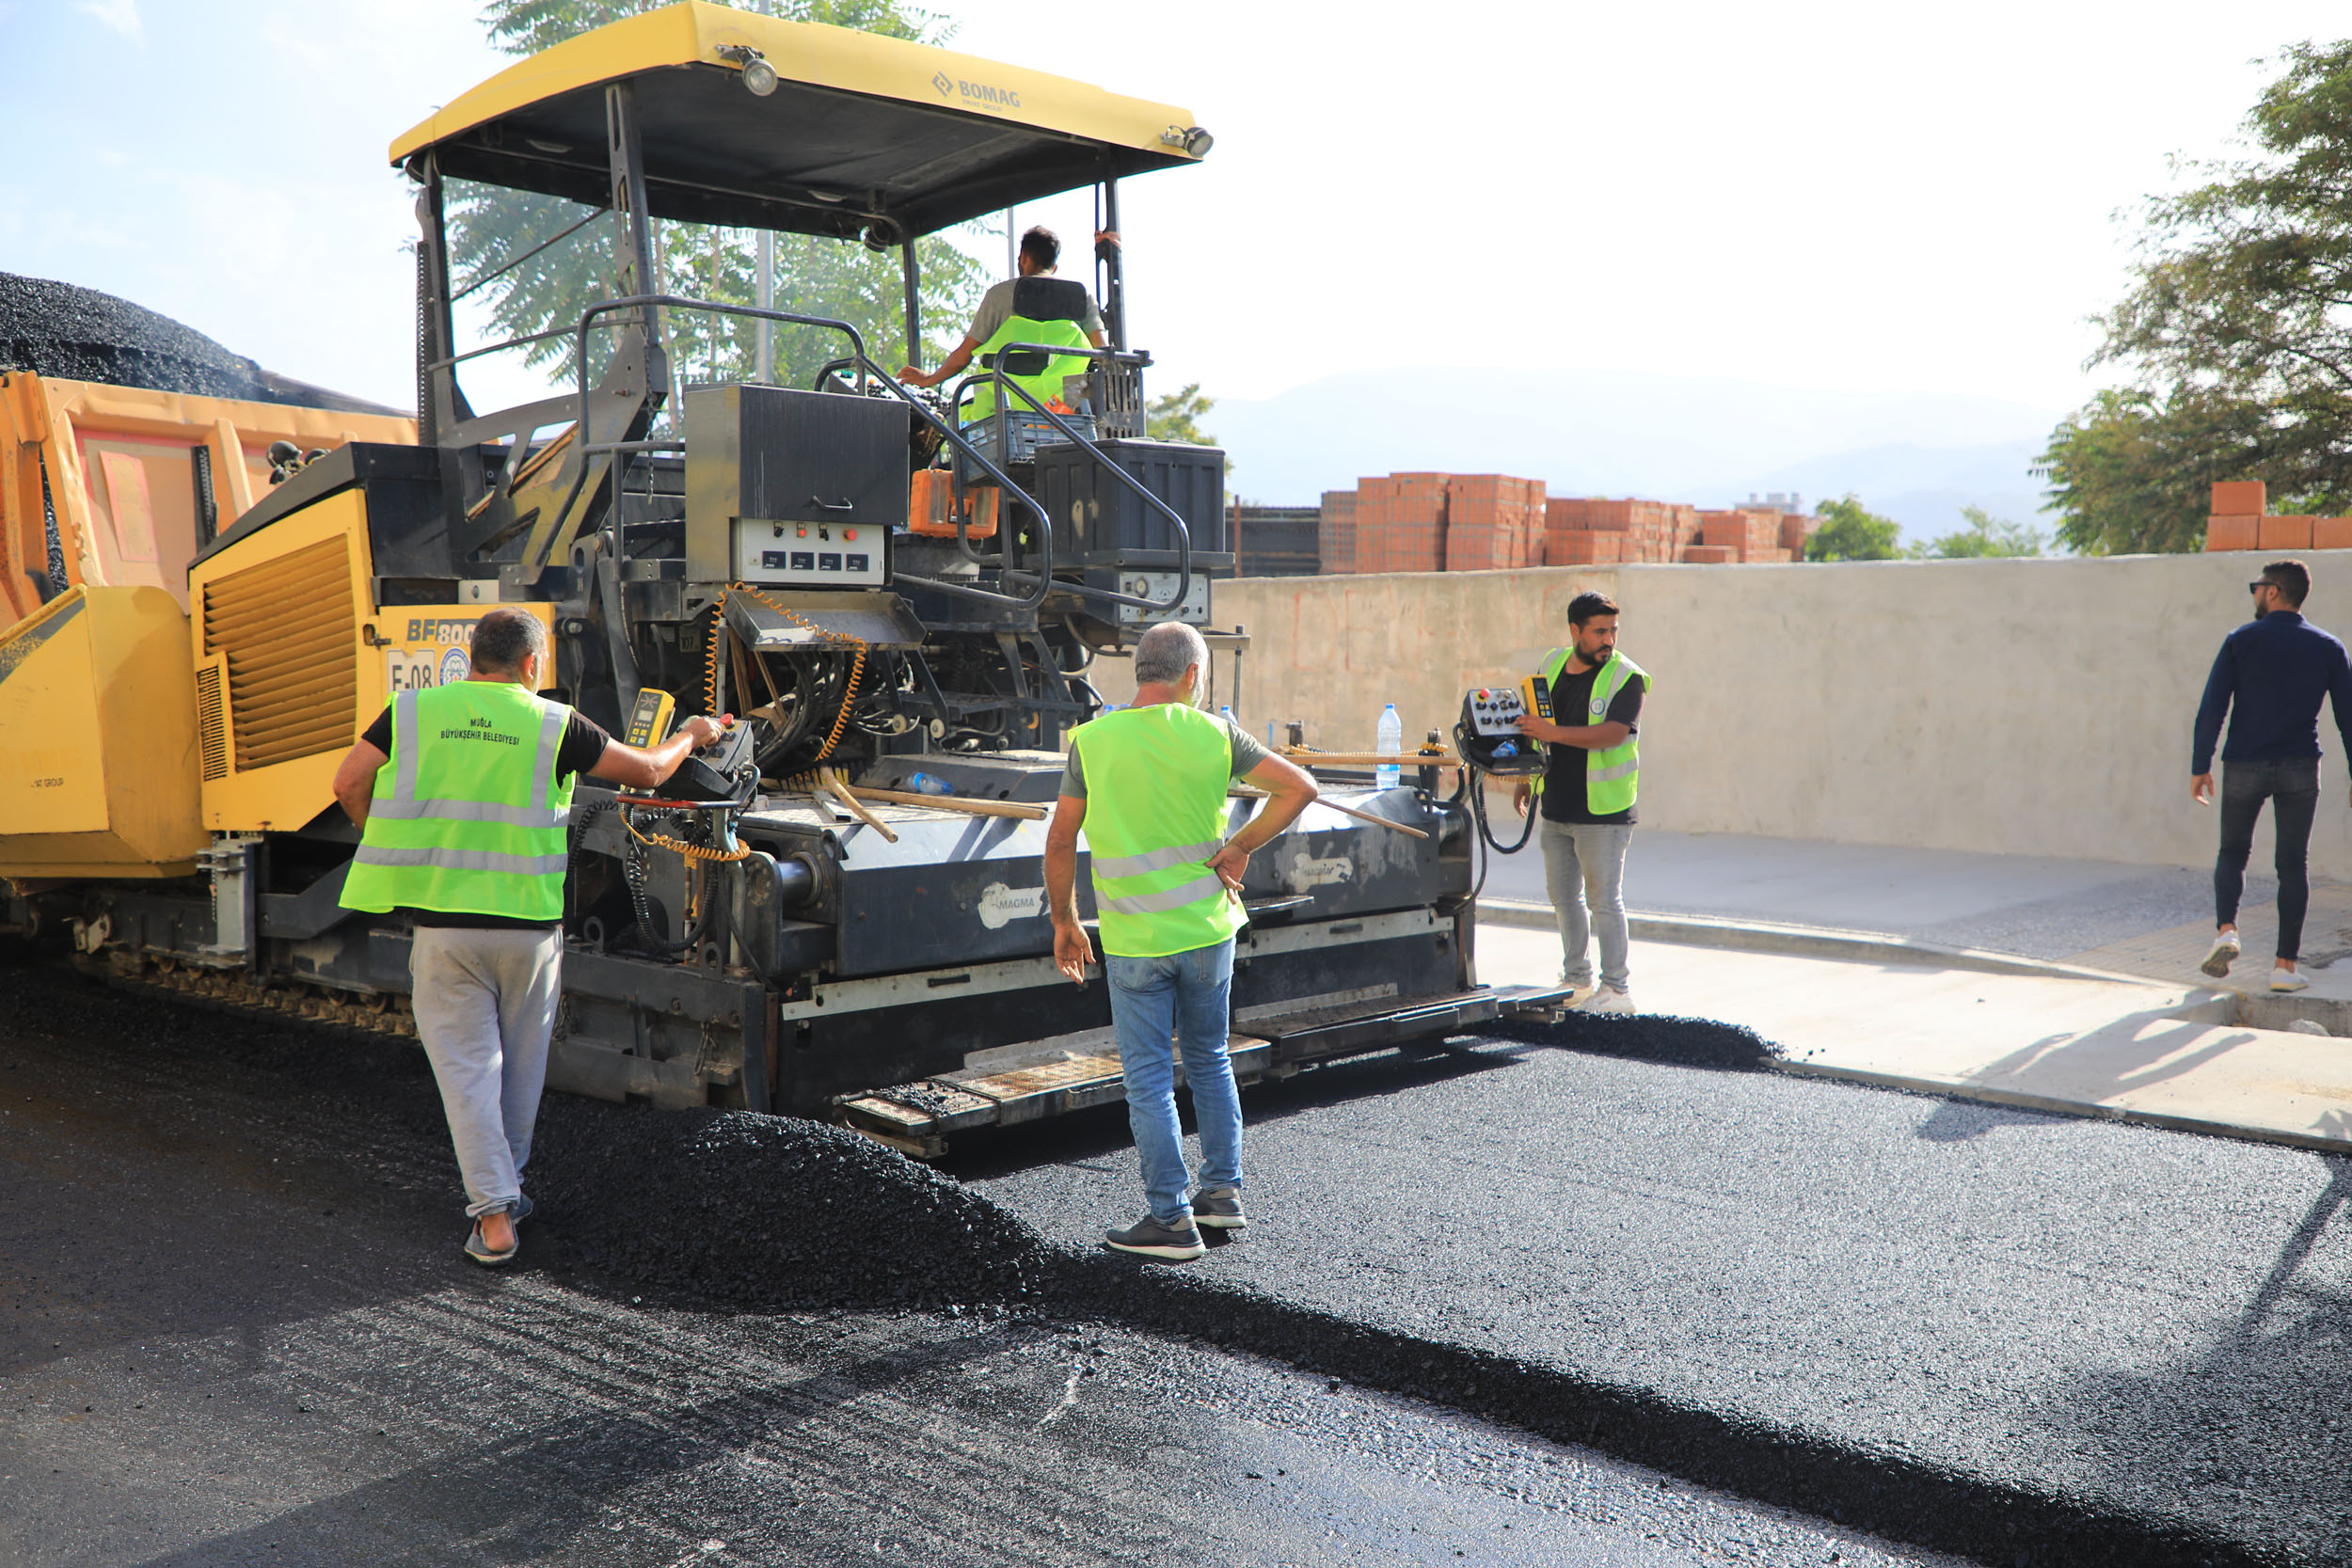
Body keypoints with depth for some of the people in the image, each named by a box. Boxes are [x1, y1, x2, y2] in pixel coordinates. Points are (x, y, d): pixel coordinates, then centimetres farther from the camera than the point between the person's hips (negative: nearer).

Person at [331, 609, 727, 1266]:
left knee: (466, 1065, 4)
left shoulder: (415, 711, 3)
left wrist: (399, 850, 13)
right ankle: (505, 1190, 32)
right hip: (529, 922, 0)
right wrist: (691, 736, 24)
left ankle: (493, 1213, -4)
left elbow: (349, 782, -2)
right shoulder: (554, 724, -1)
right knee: (521, 1064, 17)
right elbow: (646, 772, 4)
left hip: (442, 920, 1)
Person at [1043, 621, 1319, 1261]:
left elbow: (1060, 842, -3)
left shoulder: (1092, 741, -7)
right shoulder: (1214, 734, -5)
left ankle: (1171, 1219, 9)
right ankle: (1223, 1191, 25)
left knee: (1149, 1077, 5)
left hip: (1135, 940, -2)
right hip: (1208, 929, 2)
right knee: (1209, 1061, 20)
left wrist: (1064, 922, 8)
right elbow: (1298, 788, -6)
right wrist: (1239, 847, 0)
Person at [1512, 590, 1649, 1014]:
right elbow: (1536, 727, 20)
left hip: (1602, 811, -6)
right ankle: (1577, 979, 28)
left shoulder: (1626, 678, -10)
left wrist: (1553, 732, -30)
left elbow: (1613, 733, -25)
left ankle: (1617, 988, 6)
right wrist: (1525, 777, 18)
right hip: (1555, 807, 6)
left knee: (1604, 900, -3)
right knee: (1564, 898, 15)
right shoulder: (1553, 664, 8)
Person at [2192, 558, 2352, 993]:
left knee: (2232, 853, 15)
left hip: (2244, 766, -1)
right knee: (2293, 865, 7)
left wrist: (2200, 767, -2)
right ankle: (2286, 965, 3)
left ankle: (2225, 930, -8)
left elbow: (2212, 708, -7)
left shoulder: (2241, 641, -2)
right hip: (2300, 769, 1)